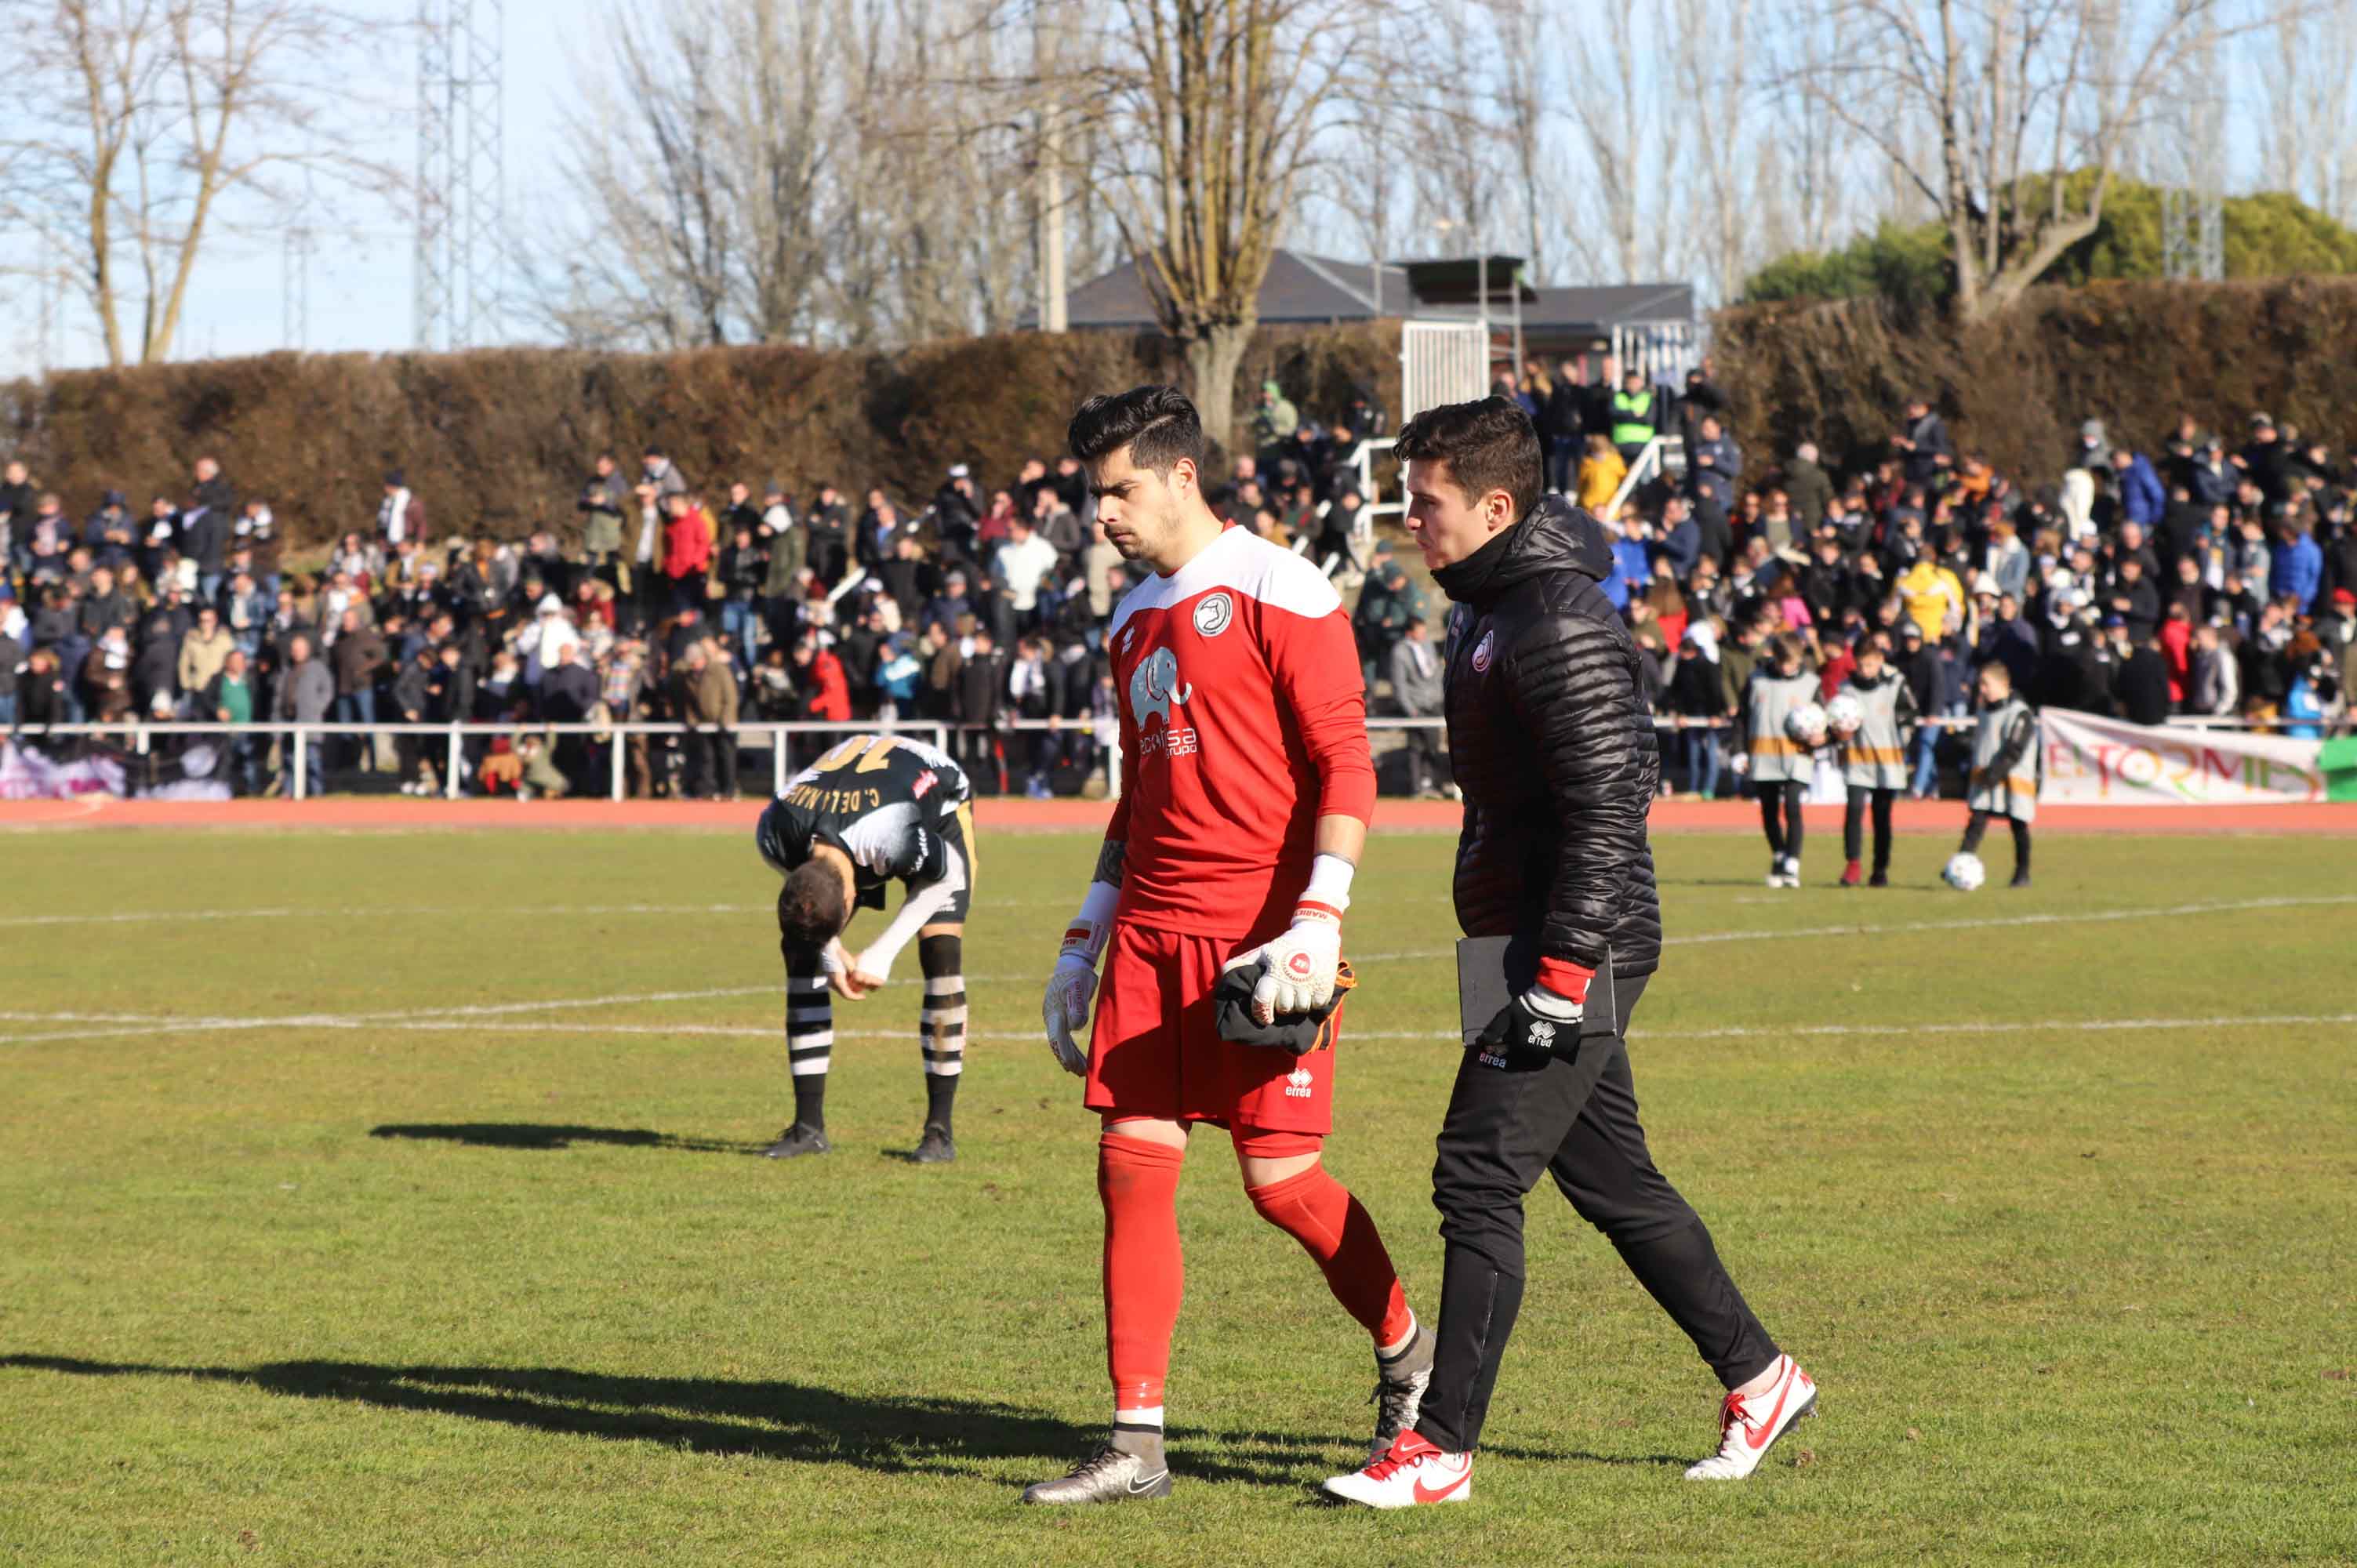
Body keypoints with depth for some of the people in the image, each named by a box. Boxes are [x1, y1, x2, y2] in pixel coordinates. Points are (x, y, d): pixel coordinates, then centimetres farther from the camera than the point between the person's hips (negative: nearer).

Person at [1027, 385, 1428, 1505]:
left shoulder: (1278, 594, -7)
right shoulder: (1134, 622, 17)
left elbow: (1345, 765, -11)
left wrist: (1318, 920, -21)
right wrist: (1083, 944, 21)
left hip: (1263, 936, -7)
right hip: (1153, 929, 7)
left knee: (1277, 1174, -6)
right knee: (1133, 1162, -1)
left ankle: (1403, 1349, 21)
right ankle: (1137, 1442, 1)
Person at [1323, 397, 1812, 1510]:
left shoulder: (1560, 621, -18)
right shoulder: (1489, 605, 14)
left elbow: (1607, 804, -22)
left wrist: (1562, 977, -24)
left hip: (1583, 950, -10)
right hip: (1533, 945, 10)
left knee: (1478, 1174, -10)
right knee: (1610, 1178, 15)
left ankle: (1444, 1447, -7)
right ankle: (1758, 1379, 26)